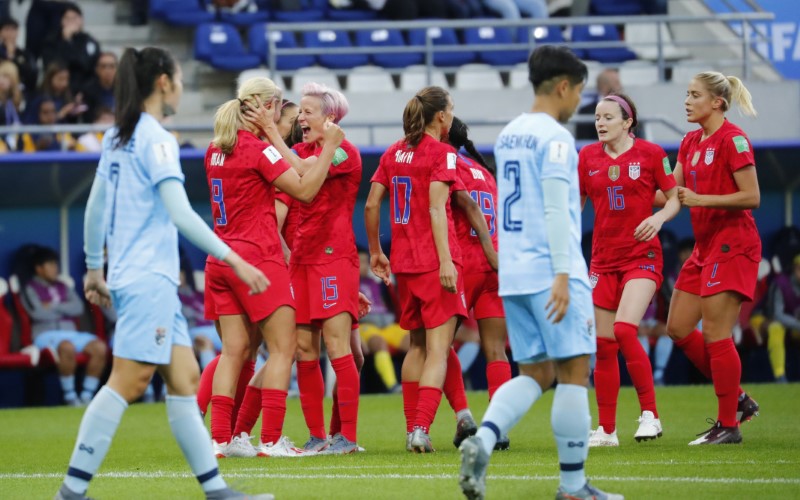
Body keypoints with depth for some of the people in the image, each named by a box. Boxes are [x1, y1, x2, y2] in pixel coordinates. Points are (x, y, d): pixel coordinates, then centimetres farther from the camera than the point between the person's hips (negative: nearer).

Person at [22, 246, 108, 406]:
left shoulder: (63, 287, 24)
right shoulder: (30, 288, 7)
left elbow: (78, 307, 7)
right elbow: (38, 313, -9)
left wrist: (53, 307, -3)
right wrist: (64, 310, 5)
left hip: (71, 333, 6)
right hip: (46, 334, -6)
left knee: (99, 347, -23)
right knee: (67, 347, -40)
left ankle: (87, 396, -20)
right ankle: (70, 396, -27)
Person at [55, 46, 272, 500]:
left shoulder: (118, 137, 14)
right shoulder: (157, 139, -12)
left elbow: (95, 206, 19)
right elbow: (179, 213, -20)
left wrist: (95, 268, 26)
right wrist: (233, 259, -18)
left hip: (140, 279, 10)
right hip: (148, 279, -10)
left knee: (185, 379, 8)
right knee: (128, 381, -11)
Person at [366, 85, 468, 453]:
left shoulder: (394, 153, 11)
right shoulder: (442, 153, -7)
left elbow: (371, 205, 9)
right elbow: (436, 208, -17)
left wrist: (375, 251, 20)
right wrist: (446, 260, -22)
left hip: (404, 262, 7)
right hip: (434, 261, -7)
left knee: (416, 346, 18)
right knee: (437, 350, -8)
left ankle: (412, 428, 19)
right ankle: (422, 428, -21)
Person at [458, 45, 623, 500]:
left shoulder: (508, 135, 16)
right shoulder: (555, 137, -10)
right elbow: (555, 211, -17)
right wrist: (563, 276, -21)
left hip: (513, 275, 8)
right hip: (551, 272, -8)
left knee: (534, 375, 10)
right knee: (574, 373, -2)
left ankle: (482, 441, -15)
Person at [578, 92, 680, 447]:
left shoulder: (650, 153, -4)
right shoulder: (588, 157, 6)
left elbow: (675, 198, 0)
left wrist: (659, 218, -20)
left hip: (642, 256, -4)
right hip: (603, 260, 4)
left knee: (624, 331, -22)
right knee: (603, 344, 3)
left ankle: (650, 414, -12)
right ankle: (606, 429, 10)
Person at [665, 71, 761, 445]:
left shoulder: (733, 140, -13)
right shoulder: (690, 142, 13)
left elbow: (752, 197, -17)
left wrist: (700, 199, -21)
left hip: (732, 246, -9)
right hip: (705, 246, 9)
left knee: (715, 334, -9)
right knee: (678, 329, 8)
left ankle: (728, 425, -1)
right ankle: (737, 400, 18)